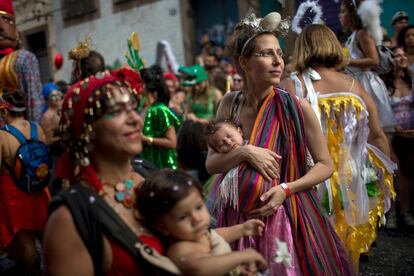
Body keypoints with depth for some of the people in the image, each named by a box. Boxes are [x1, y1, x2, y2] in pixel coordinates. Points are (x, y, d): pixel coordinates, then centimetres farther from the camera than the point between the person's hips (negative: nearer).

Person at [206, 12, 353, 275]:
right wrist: (244, 152, -20)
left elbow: (325, 165, -5)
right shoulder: (230, 103, -3)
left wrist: (286, 189, -18)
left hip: (285, 216, -2)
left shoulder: (296, 107, -13)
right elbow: (211, 163, -3)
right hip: (239, 217, 3)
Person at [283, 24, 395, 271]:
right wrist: (385, 177, 19)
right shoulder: (356, 87, 2)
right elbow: (379, 137, 7)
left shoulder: (293, 88, -9)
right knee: (350, 251, 21)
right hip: (353, 185, 4)